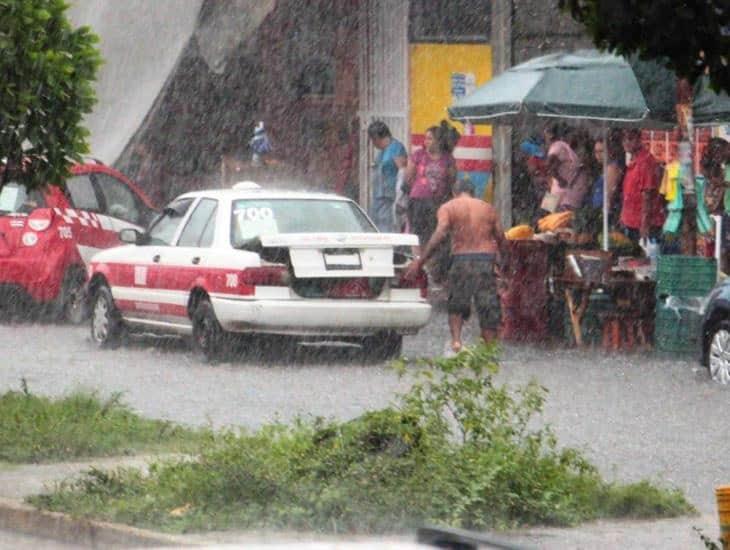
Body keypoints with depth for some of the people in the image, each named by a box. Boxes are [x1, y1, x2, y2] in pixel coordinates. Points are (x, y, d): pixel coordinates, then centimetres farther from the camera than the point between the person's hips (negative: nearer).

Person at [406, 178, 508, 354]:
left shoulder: (448, 208, 5)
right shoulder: (488, 208, 15)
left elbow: (440, 234, -11)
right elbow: (501, 239, 12)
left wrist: (420, 261, -12)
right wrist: (502, 259, 29)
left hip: (461, 258, -1)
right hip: (486, 259, 1)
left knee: (456, 306, 14)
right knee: (489, 308, 6)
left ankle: (456, 339, -8)